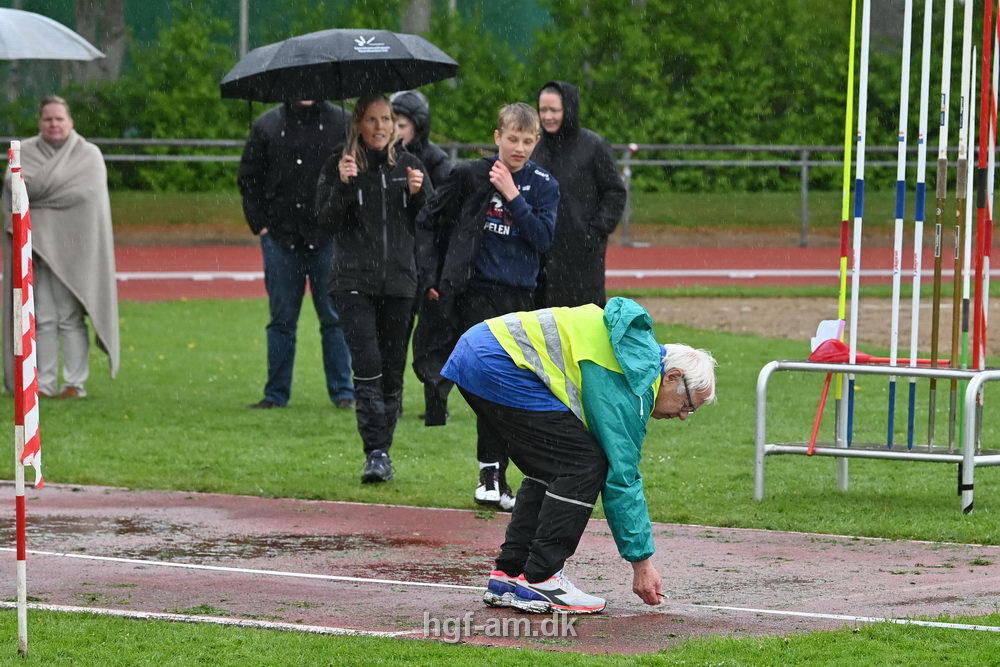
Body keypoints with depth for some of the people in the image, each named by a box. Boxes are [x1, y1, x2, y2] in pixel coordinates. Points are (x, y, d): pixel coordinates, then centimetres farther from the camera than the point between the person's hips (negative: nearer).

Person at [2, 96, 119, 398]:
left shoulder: (88, 154, 4)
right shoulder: (25, 152, 12)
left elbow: (87, 193, -11)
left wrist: (36, 191, -10)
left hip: (71, 246, -3)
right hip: (38, 245, 3)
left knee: (70, 315, -6)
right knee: (42, 317, 2)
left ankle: (76, 382, -2)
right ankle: (44, 382, 5)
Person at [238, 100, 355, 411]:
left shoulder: (341, 123, 2)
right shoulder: (267, 126, 7)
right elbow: (248, 179, 12)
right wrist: (260, 224, 3)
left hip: (328, 237, -1)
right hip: (281, 237, 1)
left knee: (334, 318, 1)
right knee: (281, 320, 6)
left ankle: (342, 392, 7)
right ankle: (276, 393, 12)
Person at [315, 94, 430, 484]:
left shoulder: (407, 165, 11)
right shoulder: (339, 165, 4)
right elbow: (327, 220, -4)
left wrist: (418, 193, -11)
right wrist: (342, 184, -19)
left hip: (400, 280, 3)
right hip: (354, 281, -3)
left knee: (393, 372, 4)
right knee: (368, 366, -16)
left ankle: (383, 452, 14)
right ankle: (376, 453, -17)